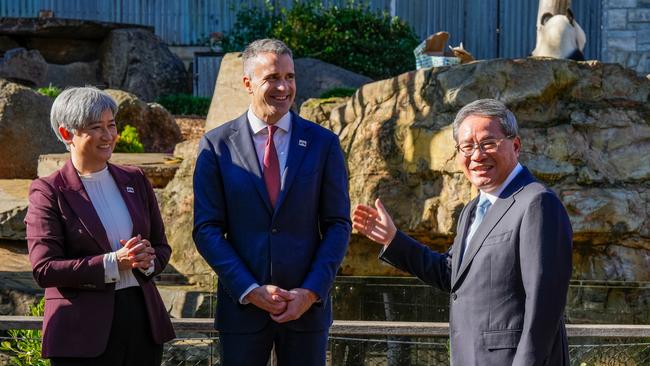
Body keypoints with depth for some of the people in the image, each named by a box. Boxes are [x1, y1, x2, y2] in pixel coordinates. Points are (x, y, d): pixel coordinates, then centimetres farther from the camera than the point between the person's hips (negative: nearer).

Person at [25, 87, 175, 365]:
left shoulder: (134, 180, 12)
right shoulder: (49, 192, -4)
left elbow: (161, 247, 16)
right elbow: (43, 269, -11)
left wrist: (146, 261, -8)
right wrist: (113, 263, -18)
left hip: (141, 320, 5)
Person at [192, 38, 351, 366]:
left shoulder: (323, 143, 3)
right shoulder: (216, 145, 0)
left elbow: (338, 225, 3)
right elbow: (207, 229, -2)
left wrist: (312, 292, -9)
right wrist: (250, 290, -12)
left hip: (307, 304, 1)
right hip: (241, 305, -1)